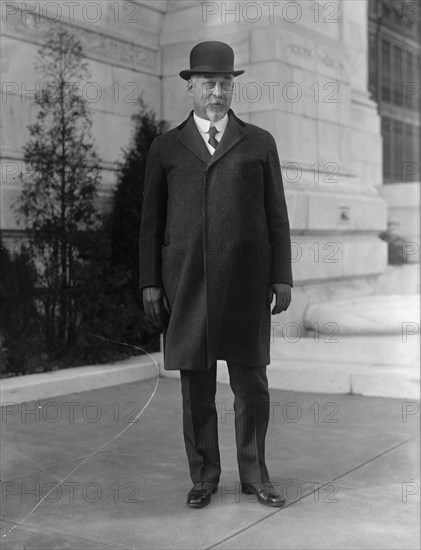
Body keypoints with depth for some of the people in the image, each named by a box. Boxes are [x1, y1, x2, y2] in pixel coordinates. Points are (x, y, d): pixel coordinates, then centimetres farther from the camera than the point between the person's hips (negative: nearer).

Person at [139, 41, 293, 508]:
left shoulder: (259, 143, 10)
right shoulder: (166, 148, 10)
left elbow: (276, 215, 7)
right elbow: (152, 220, 8)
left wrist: (282, 277, 0)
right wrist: (150, 283, 1)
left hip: (246, 279, 0)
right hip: (186, 282, 0)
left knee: (251, 381, 3)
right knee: (195, 383, 5)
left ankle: (254, 474, 20)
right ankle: (204, 476, 20)